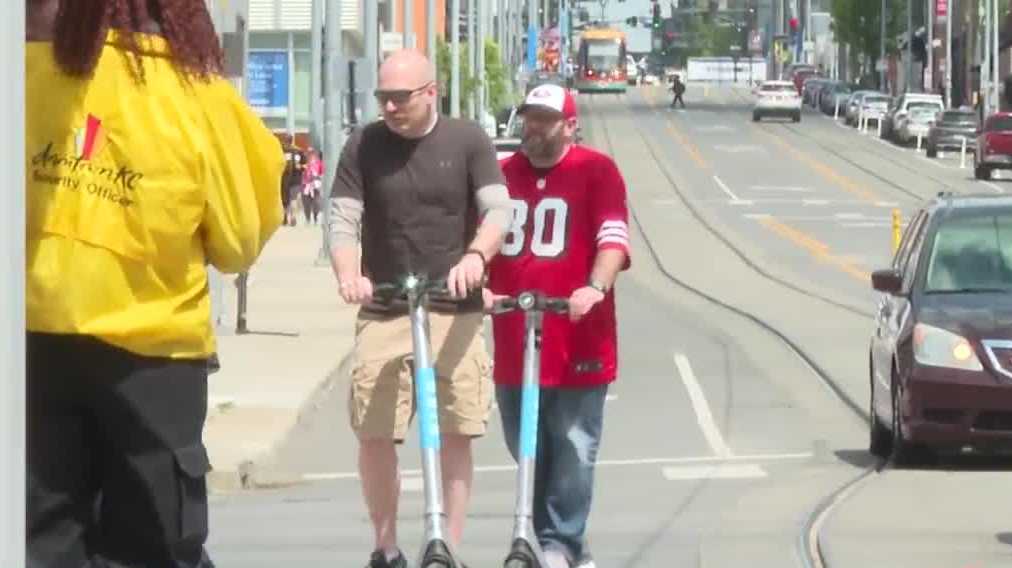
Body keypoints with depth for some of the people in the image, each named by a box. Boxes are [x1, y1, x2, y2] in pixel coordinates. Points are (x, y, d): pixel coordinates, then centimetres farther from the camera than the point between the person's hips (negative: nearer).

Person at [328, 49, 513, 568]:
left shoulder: (468, 142, 2)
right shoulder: (363, 146, 4)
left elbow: (498, 211, -6)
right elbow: (343, 220, 0)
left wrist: (475, 256, -27)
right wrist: (348, 272, -21)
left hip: (455, 310, -1)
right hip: (383, 312, 1)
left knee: (455, 434, -4)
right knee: (373, 434, -4)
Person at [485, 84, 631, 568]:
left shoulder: (596, 171, -2)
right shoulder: (503, 175, 11)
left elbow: (613, 237, -12)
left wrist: (596, 287, -29)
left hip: (576, 343, -5)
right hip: (512, 343, 5)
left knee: (572, 452, -4)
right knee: (529, 454, 9)